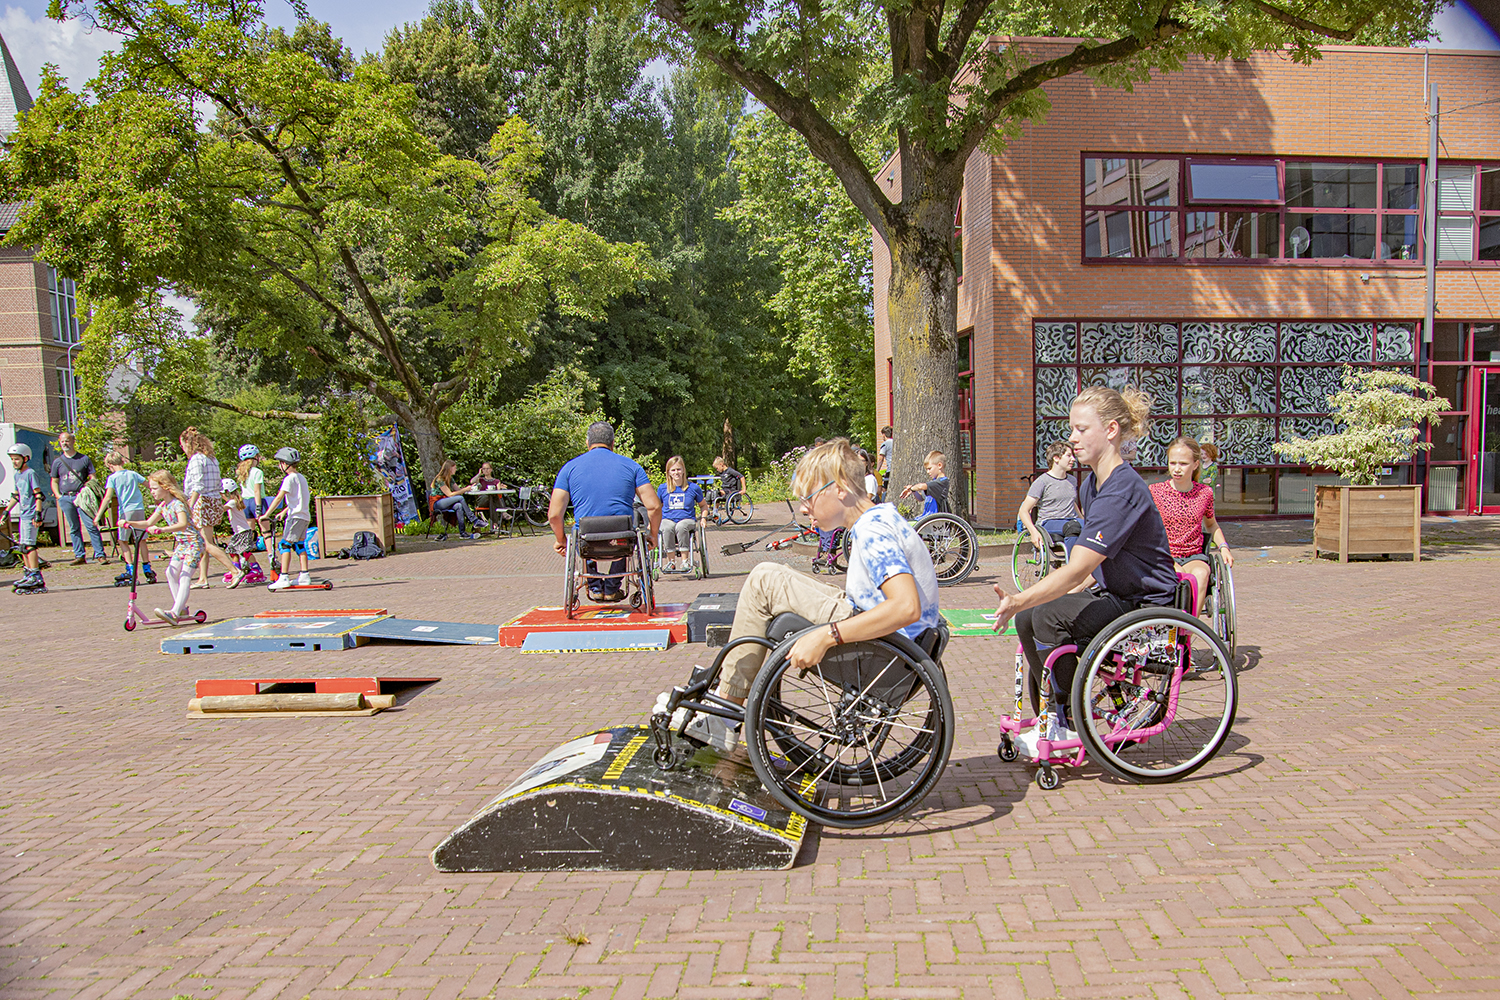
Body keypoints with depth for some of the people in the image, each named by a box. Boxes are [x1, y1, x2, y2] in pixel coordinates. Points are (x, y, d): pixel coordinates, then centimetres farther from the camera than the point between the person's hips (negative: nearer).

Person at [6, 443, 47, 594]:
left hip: (30, 514, -9)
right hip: (22, 514, 9)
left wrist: (38, 512, -18)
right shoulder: (17, 476, 16)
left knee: (29, 544, -13)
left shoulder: (31, 473, -9)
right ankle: (28, 574, 19)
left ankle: (36, 577, -14)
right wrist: (7, 510, 25)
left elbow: (38, 494, -13)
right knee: (22, 545, 11)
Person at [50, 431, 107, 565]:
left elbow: (92, 477, 8)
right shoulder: (57, 462, 12)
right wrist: (58, 496, 5)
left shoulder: (84, 458, 6)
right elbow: (54, 481, 19)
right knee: (74, 528, 5)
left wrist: (86, 489, -7)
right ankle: (79, 555, 9)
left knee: (91, 526, -9)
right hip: (65, 498, 3)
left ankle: (99, 554, -8)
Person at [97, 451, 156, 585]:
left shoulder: (112, 478, -3)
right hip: (140, 510, 4)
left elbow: (107, 498, -10)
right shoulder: (133, 474, 8)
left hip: (126, 511, -4)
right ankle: (147, 568, 16)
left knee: (123, 540, 7)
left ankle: (131, 570, 1)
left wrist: (98, 516, -10)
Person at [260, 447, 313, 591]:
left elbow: (279, 498, -15)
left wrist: (266, 515, -15)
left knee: (285, 545, -8)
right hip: (305, 515, 9)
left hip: (295, 516, -9)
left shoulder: (290, 478, -10)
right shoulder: (302, 477, 16)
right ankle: (304, 576, 16)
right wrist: (283, 513, 27)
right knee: (299, 545, 16)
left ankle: (284, 577, -13)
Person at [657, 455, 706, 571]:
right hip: (667, 519, 1)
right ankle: (671, 561, -26)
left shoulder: (693, 488, 5)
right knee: (667, 528, -37)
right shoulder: (662, 488, 8)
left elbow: (703, 505, 20)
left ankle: (685, 561, -30)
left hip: (687, 520, -1)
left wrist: (704, 518, 5)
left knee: (681, 527, -38)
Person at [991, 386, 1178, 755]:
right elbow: (1087, 565, 16)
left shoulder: (1122, 490, -25)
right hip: (1114, 595, 10)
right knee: (1027, 618, -4)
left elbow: (1076, 570, -31)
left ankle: (1068, 725, -7)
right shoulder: (1092, 483, 7)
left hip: (1147, 605, -9)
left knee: (1049, 616, -23)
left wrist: (1018, 601, -35)